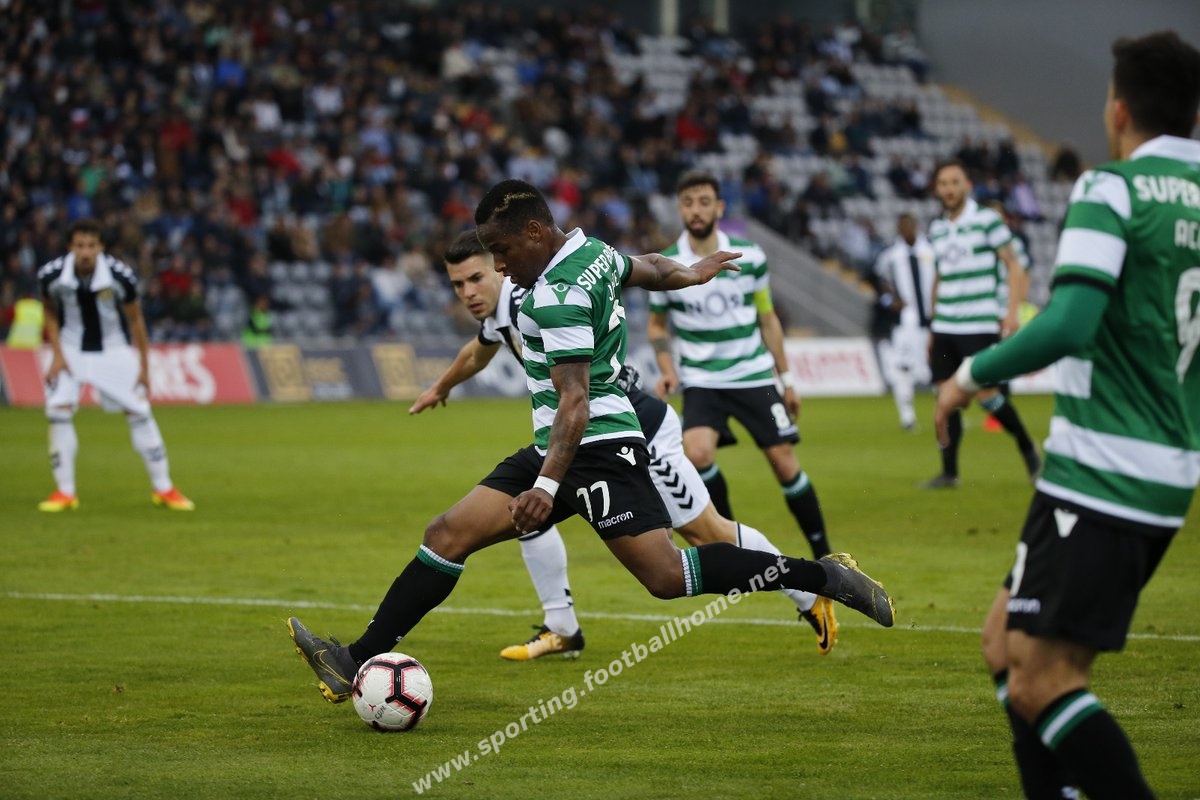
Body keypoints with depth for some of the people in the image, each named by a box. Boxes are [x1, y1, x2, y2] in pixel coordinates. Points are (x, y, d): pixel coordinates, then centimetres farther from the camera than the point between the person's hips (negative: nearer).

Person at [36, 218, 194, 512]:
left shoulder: (120, 276, -22)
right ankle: (65, 492, -3)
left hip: (114, 350, -1)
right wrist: (57, 353, -7)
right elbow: (51, 314, 2)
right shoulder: (53, 275, -18)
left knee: (139, 412, -4)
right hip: (71, 350, 1)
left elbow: (135, 319, -7)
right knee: (58, 411, -16)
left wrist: (144, 366, -2)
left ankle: (164, 489, 9)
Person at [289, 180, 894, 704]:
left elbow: (575, 400, -25)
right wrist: (686, 274, 54)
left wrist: (547, 485, -33)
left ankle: (818, 576, -6)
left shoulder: (559, 295, -18)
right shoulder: (594, 251, 10)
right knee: (449, 534, 1)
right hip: (555, 448, 11)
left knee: (668, 575, -17)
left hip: (596, 448, -10)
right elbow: (644, 269, 31)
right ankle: (358, 662, -2)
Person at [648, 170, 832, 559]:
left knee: (785, 463, -3)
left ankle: (823, 554, 10)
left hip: (754, 377, 1)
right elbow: (656, 324, 10)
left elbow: (767, 318, 9)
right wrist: (667, 370, -7)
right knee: (697, 453, -25)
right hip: (701, 381, -1)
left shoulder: (749, 257, -2)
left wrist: (786, 377, 10)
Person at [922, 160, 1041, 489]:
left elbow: (1014, 266, -5)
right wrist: (933, 323, 21)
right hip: (945, 327, 6)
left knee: (985, 393, -10)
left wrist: (1013, 310, -15)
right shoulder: (937, 229, 12)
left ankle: (1028, 449, 11)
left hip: (979, 326, -6)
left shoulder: (987, 220, -5)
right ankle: (949, 472, 9)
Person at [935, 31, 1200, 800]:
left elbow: (1070, 324, -24)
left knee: (1038, 680, -7)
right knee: (1011, 645, 16)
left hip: (1099, 477, -8)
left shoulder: (1113, 189, -12)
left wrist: (972, 374, -10)